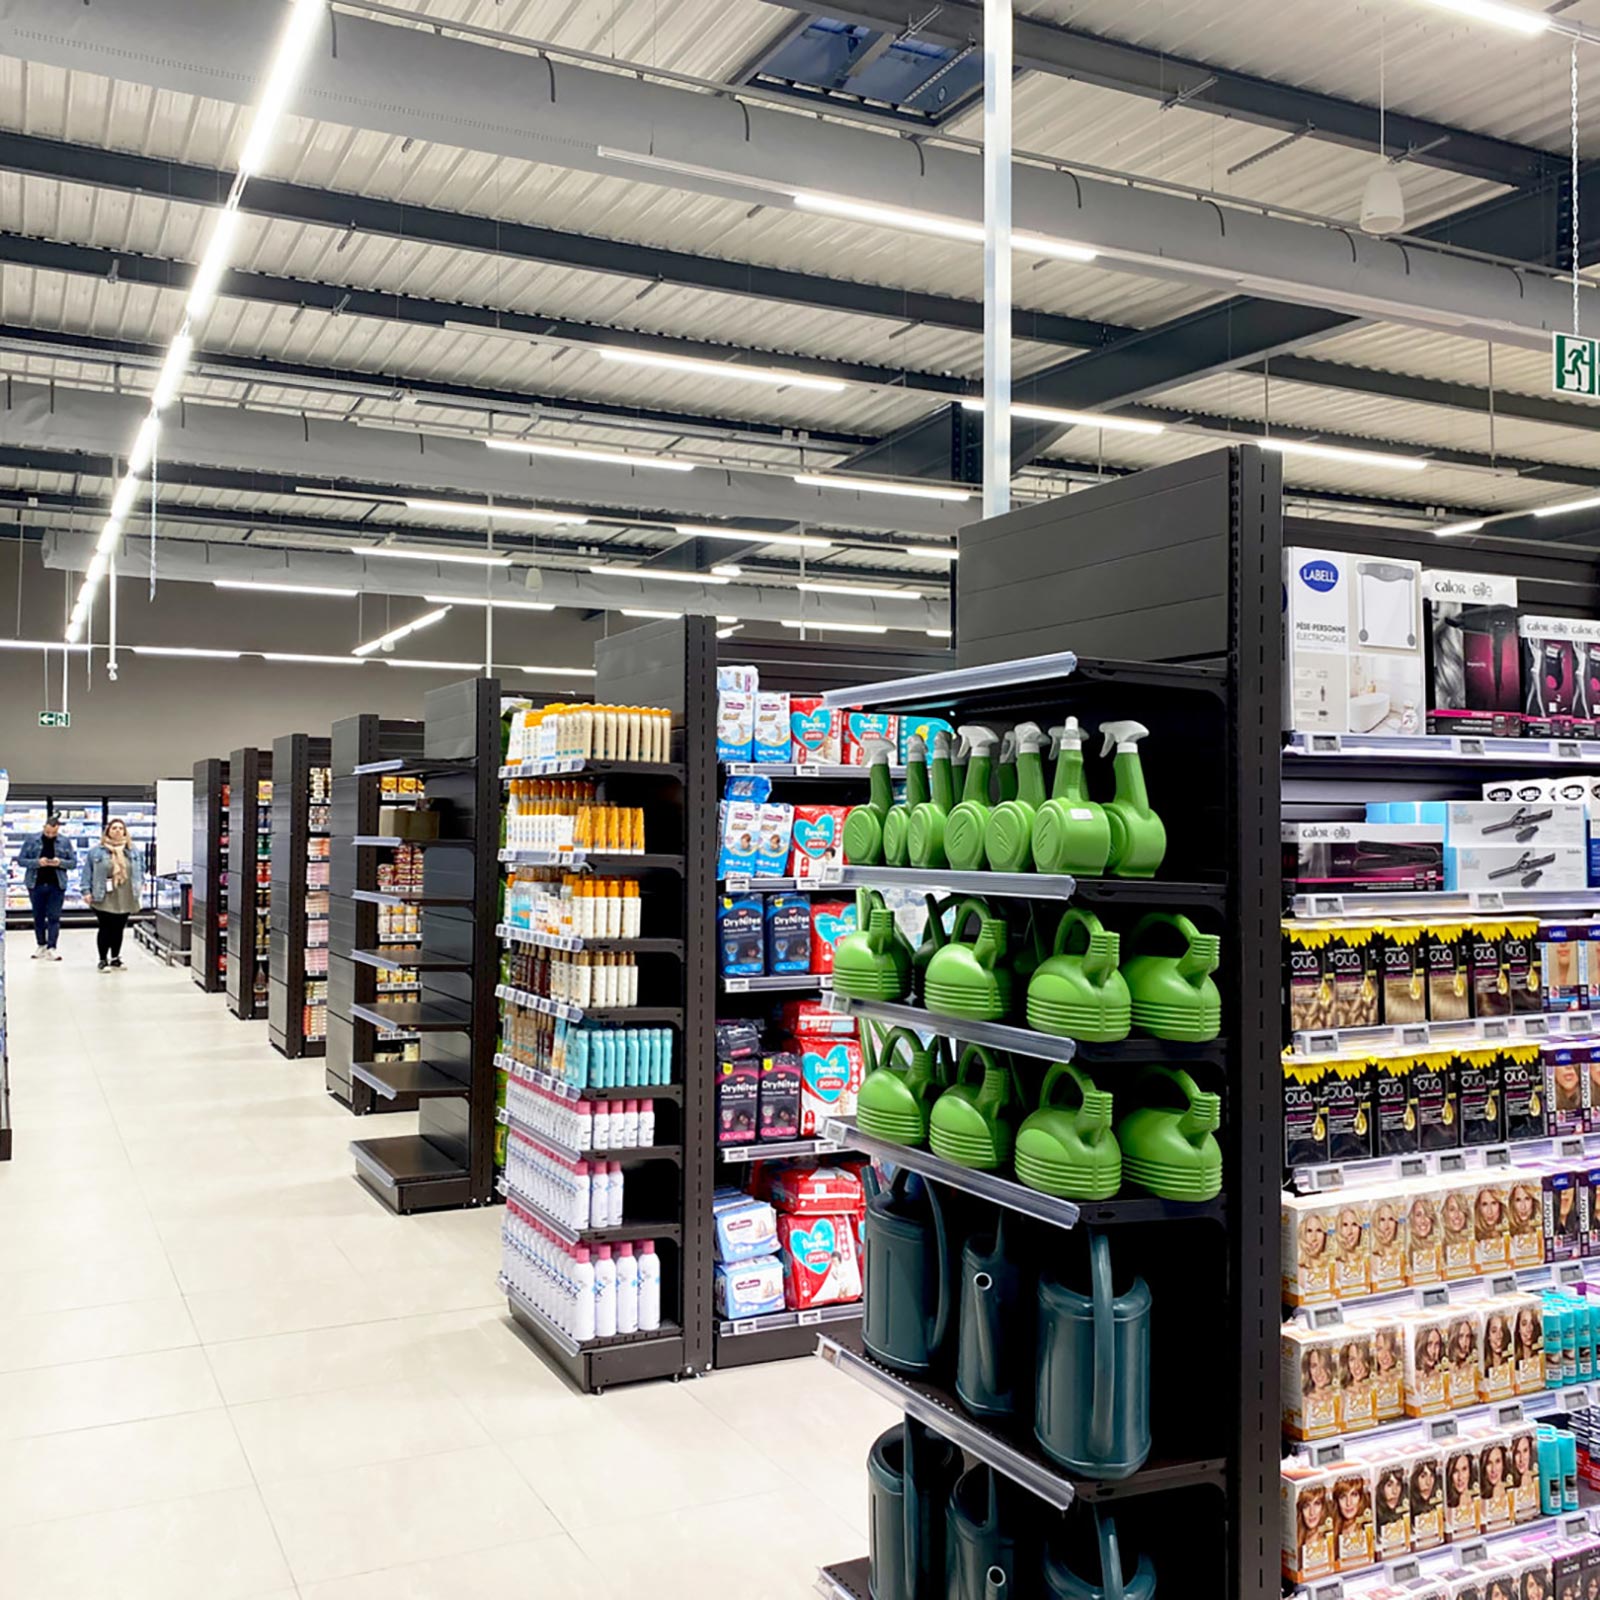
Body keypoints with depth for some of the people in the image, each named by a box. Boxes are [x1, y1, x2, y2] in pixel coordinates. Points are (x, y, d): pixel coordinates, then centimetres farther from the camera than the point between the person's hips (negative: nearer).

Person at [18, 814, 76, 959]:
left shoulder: (65, 842, 2)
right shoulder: (31, 839, 0)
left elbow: (73, 862, 5)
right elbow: (21, 859, 0)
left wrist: (60, 862, -16)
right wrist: (37, 862, -17)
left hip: (56, 885, -1)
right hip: (36, 884, 1)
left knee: (54, 917, -3)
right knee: (38, 917, 10)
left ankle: (51, 948, -3)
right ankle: (41, 945, 21)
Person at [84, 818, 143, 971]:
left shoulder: (132, 850, 7)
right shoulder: (97, 851, -3)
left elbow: (140, 868, 15)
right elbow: (88, 871, -1)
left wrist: (141, 883, 4)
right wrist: (87, 891, -6)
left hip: (125, 899, 3)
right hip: (105, 899, -3)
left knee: (119, 929, 12)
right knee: (105, 929, -1)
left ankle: (115, 958, 24)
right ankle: (103, 960, 9)